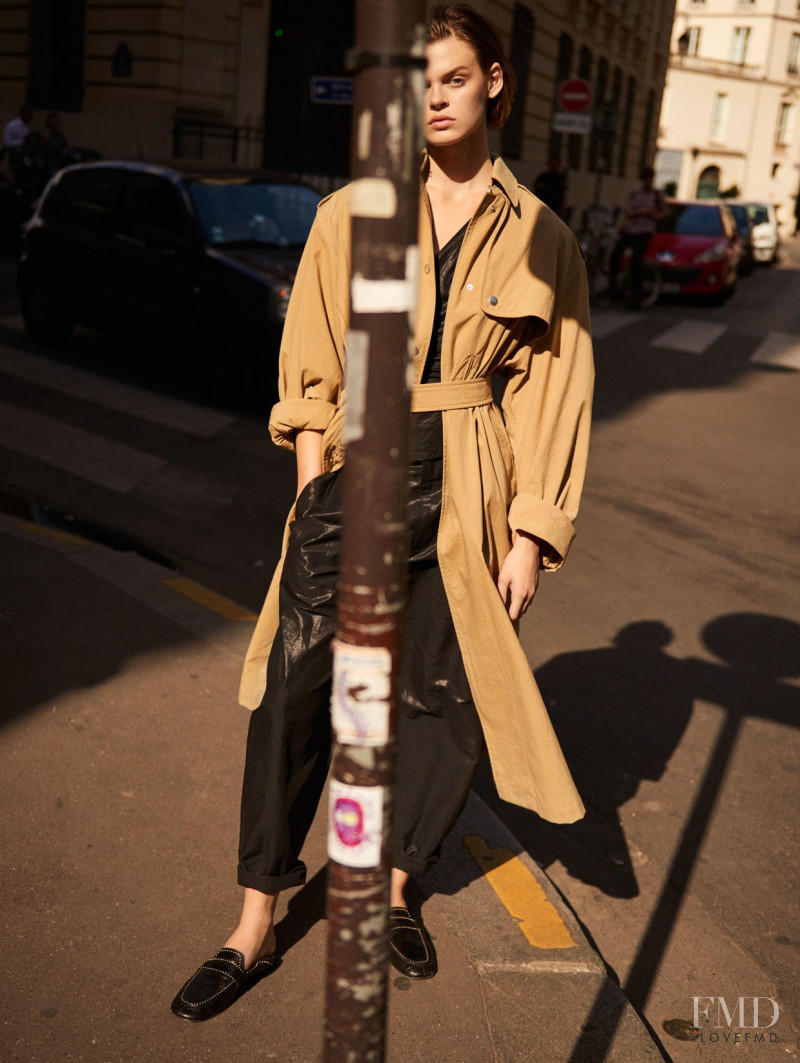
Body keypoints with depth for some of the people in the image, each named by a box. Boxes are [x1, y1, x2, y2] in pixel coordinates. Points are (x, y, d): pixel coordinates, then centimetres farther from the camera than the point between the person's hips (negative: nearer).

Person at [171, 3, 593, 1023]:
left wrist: (531, 534, -2)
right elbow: (312, 370, 6)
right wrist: (313, 484, -3)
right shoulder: (348, 215, 4)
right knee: (297, 688, -3)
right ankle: (254, 927, 14)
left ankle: (393, 887, 33)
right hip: (354, 476, 0)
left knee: (445, 695, 7)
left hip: (466, 492, 1)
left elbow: (552, 395, 3)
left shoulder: (539, 240, 3)